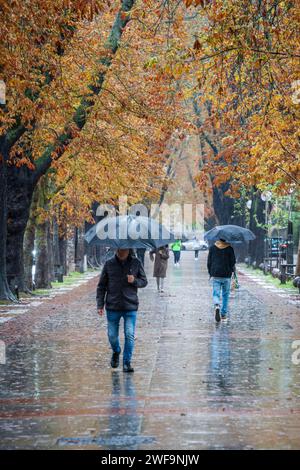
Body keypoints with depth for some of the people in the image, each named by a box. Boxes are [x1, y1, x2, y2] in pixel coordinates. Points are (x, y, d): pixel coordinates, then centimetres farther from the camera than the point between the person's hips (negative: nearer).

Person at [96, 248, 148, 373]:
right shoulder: (109, 264, 1)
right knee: (112, 335, 8)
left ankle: (127, 362, 1)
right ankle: (116, 352, 38)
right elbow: (101, 286, 6)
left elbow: (144, 281, 9)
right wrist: (100, 305, -1)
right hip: (113, 306, 1)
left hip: (130, 307, -1)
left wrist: (135, 281, -14)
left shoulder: (136, 263, 2)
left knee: (130, 335, -9)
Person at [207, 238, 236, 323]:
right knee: (225, 295, 11)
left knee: (216, 294, 2)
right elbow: (233, 262, -5)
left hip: (215, 275, 1)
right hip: (226, 275, -1)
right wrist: (232, 271, 12)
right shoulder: (229, 248, -4)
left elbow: (209, 262, 5)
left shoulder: (212, 248, 2)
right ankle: (224, 315, 13)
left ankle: (217, 305, -30)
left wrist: (210, 273, 15)